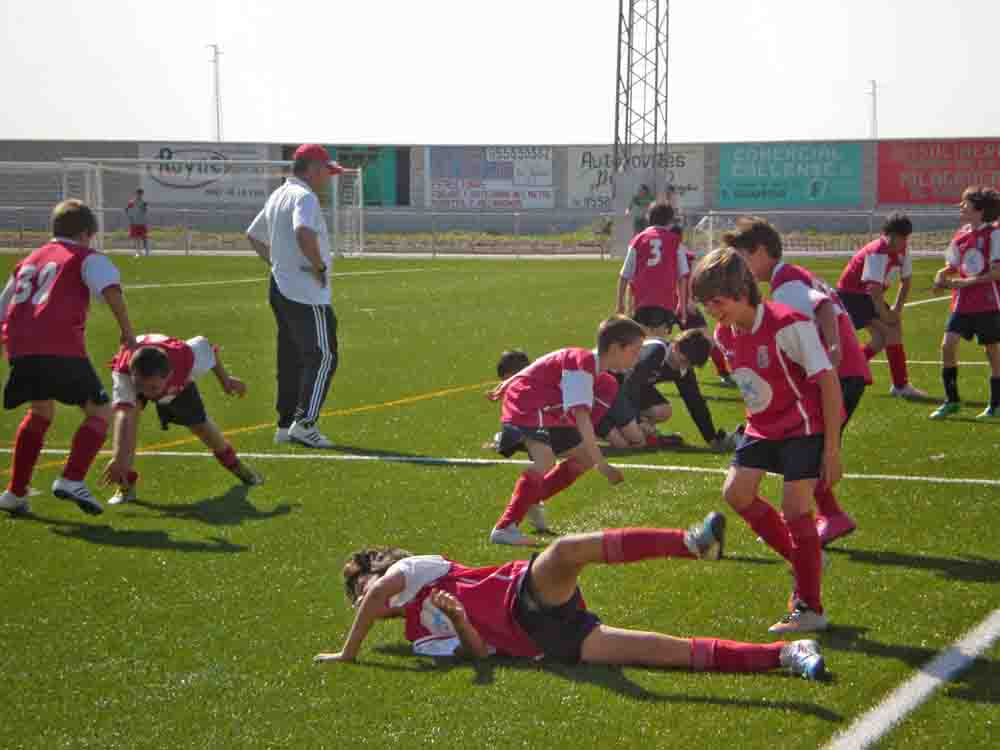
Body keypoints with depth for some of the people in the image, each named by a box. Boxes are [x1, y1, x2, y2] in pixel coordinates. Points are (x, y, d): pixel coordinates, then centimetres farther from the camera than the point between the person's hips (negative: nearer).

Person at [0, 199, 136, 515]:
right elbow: (111, 290, -9)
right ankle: (72, 480, -12)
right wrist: (127, 331, -2)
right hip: (61, 348, -6)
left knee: (40, 412, 27)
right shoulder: (86, 257, 12)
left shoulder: (27, 261, 30)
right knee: (99, 412, 7)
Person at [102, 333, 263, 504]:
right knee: (130, 411, -31)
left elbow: (205, 346, -20)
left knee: (199, 424, 12)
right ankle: (126, 482, -19)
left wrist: (225, 379, -4)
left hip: (177, 383, 2)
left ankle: (232, 463, 44)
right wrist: (118, 457, -72)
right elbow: (123, 414, -60)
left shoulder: (185, 358, -44)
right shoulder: (123, 372, -48)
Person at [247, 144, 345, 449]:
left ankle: (285, 425, 18)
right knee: (322, 355, -7)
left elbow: (253, 235, 27)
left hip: (281, 288, 10)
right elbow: (304, 232, -34)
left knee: (291, 357, 14)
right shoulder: (304, 196, -15)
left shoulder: (277, 196, 16)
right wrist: (319, 265, -21)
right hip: (307, 294, -10)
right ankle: (304, 423, -12)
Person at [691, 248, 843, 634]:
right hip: (763, 425, 8)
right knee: (736, 491, -1)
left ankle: (809, 609, -3)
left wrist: (831, 449, -23)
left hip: (805, 424, -8)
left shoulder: (788, 326, -25)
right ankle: (804, 561, 16)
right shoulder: (724, 335, -2)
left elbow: (828, 381, -23)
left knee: (794, 505, -13)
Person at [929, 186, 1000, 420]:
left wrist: (966, 282, -15)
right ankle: (951, 401, 2)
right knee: (948, 343, -8)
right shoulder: (961, 235, 9)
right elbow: (953, 266, 19)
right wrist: (942, 275, -4)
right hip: (963, 302, 5)